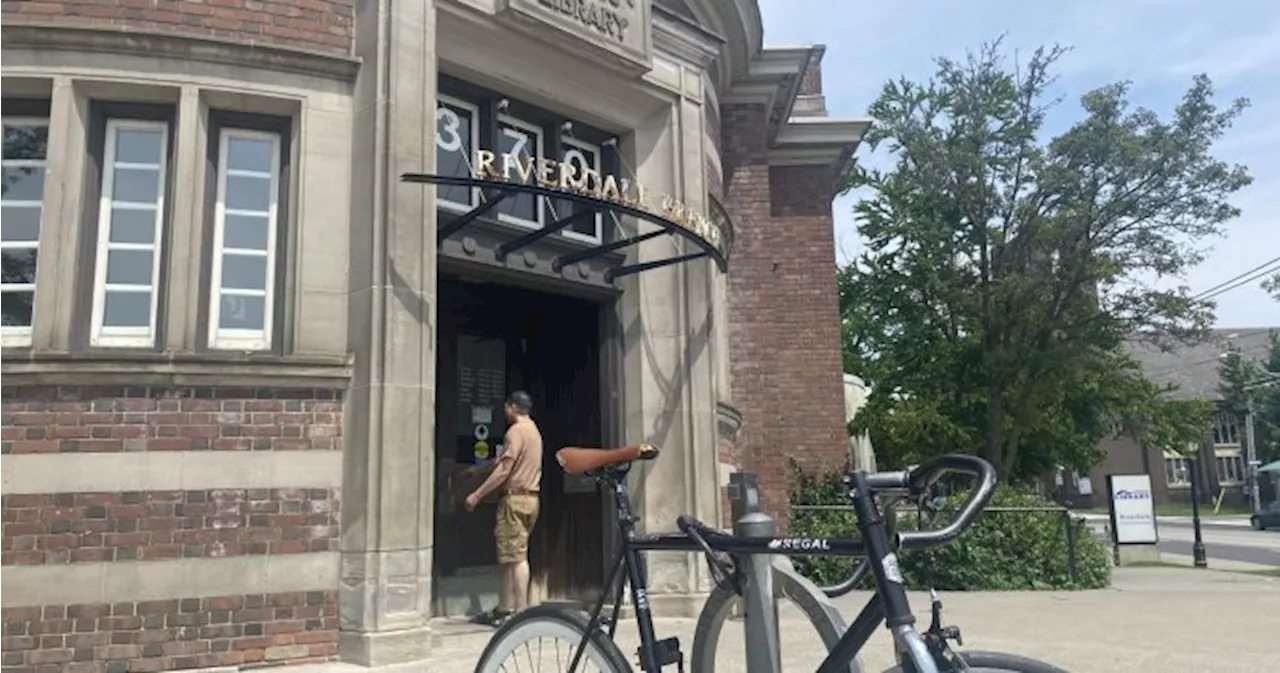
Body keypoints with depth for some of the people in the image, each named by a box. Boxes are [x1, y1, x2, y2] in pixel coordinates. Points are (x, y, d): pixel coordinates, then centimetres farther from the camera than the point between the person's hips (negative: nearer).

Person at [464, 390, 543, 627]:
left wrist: (477, 495, -14)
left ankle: (521, 611, -6)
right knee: (510, 556, 13)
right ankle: (504, 608, 18)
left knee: (516, 556, -7)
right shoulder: (534, 431, 18)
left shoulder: (516, 431, -11)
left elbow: (503, 469, -17)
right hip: (530, 498, 10)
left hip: (515, 498, -10)